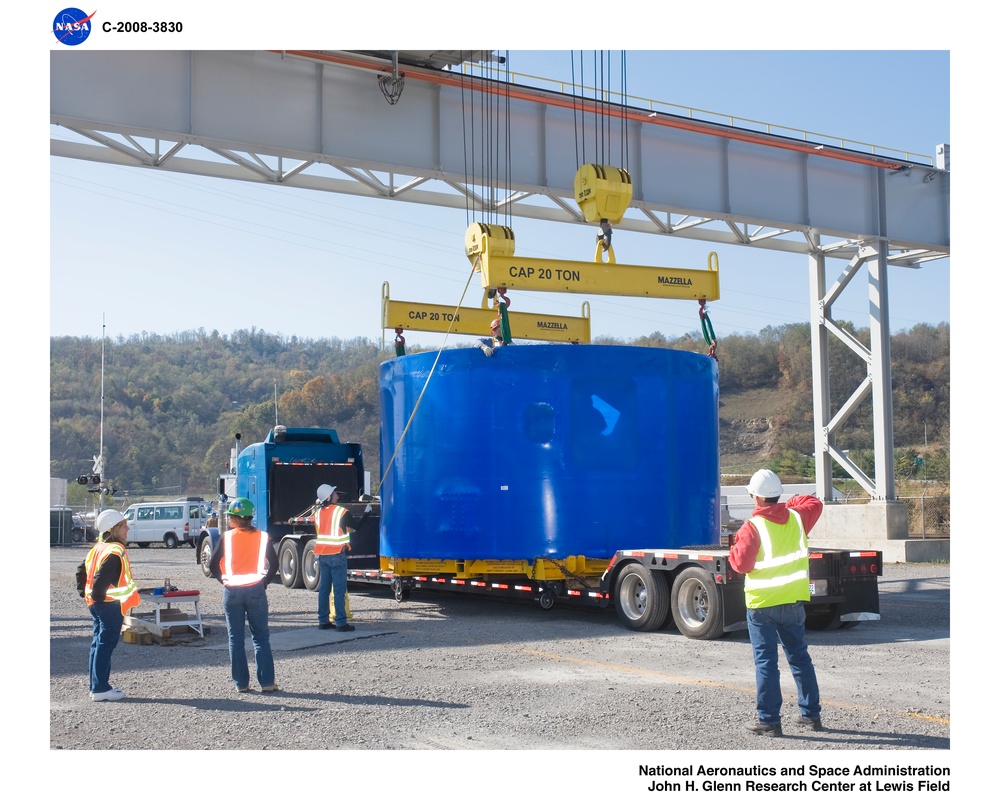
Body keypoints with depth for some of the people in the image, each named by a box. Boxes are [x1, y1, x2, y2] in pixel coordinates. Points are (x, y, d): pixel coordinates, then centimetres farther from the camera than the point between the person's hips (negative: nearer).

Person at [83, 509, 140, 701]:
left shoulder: (97, 548, 14)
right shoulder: (115, 551, -17)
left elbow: (84, 570, 18)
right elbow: (102, 577, -26)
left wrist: (88, 595, 19)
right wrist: (98, 596, -15)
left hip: (97, 605, 10)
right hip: (111, 605, -10)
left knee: (99, 643, 15)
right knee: (105, 644, -6)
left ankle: (96, 685, 21)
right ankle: (100, 688, -3)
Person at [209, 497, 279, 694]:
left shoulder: (226, 538, -4)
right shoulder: (262, 537, 1)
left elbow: (213, 565, -4)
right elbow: (274, 564, 1)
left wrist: (225, 581, 9)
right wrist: (264, 582, 10)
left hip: (232, 592, -1)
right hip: (256, 591, 1)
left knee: (236, 638, 8)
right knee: (261, 637, 6)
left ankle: (241, 683, 8)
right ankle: (267, 682, -1)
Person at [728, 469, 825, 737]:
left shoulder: (752, 526, -15)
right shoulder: (796, 517, 2)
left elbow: (742, 564, -16)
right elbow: (815, 504, 22)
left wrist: (734, 550, 3)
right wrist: (790, 502, 22)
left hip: (762, 604, -5)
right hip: (793, 600, 5)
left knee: (766, 662, 0)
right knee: (799, 656, 16)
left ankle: (769, 720, 2)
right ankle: (810, 714, 23)